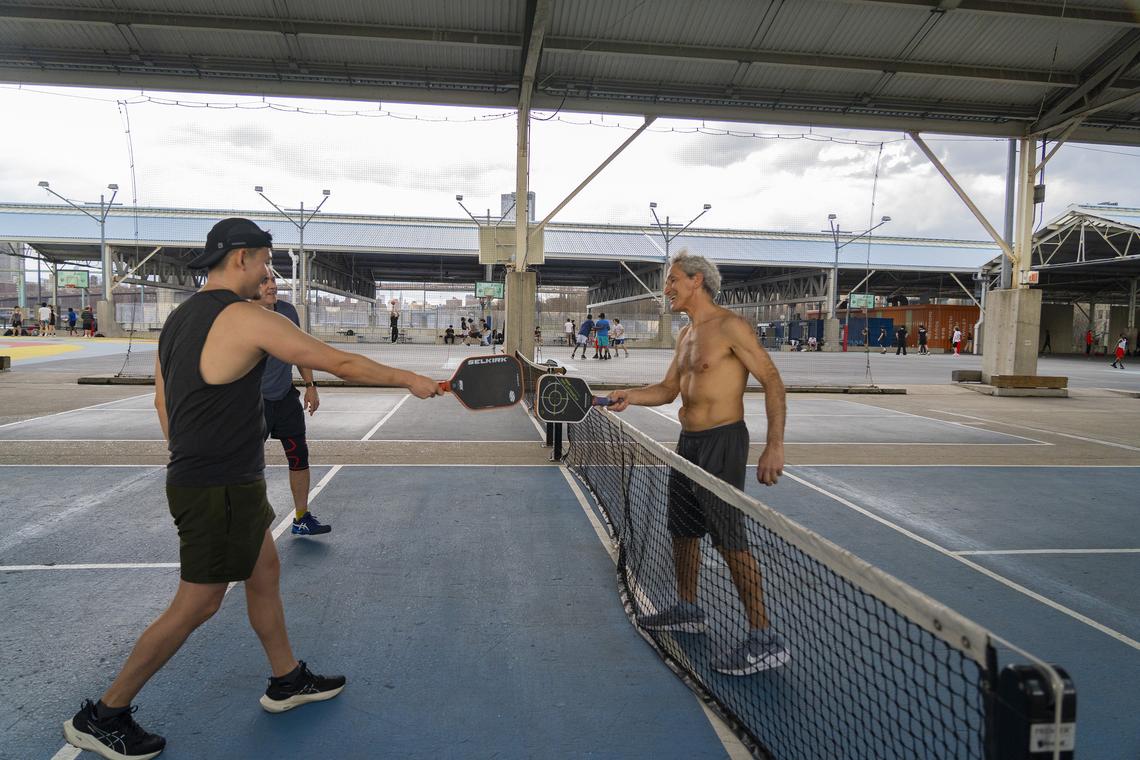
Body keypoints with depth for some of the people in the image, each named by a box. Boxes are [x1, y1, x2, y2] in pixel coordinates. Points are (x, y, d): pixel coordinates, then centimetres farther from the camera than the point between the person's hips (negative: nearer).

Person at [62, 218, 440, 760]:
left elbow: (162, 399, 17)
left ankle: (287, 681, 35)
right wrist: (410, 380, -6)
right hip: (220, 491, -10)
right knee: (196, 605, 4)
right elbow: (341, 363, -17)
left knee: (265, 573, 20)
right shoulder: (245, 318, -19)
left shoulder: (178, 319, 9)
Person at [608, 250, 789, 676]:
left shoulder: (729, 326, -12)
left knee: (730, 539, -8)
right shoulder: (686, 334, 15)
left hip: (722, 442, -9)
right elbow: (668, 389, 20)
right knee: (682, 529, 17)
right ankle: (688, 610, 35)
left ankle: (764, 639, 1)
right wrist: (630, 397, 2)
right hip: (688, 442, 9)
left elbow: (772, 381, -14)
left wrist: (775, 445, -21)